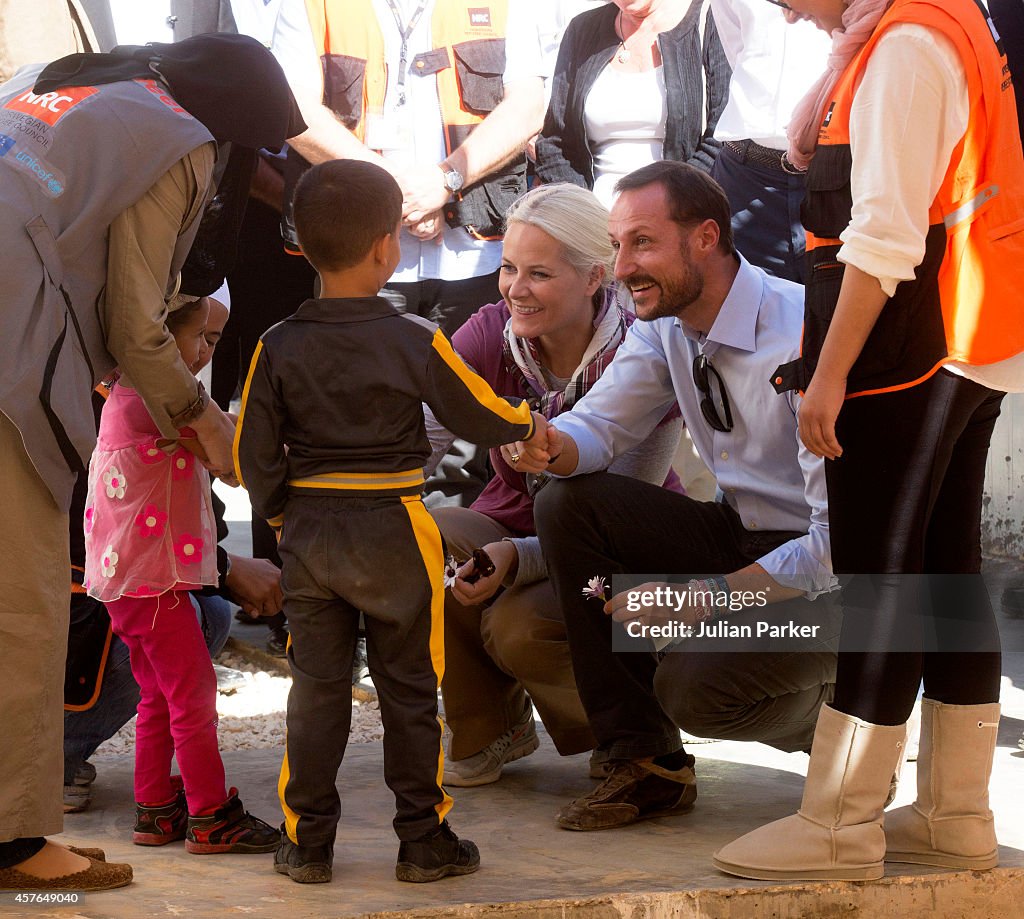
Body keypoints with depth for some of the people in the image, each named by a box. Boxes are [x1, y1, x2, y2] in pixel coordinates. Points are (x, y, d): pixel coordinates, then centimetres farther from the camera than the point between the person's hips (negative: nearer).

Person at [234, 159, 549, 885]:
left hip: (309, 533, 2)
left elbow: (255, 455, -3)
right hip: (394, 533, -2)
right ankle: (424, 840, 13)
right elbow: (482, 415, 0)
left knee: (317, 689, 9)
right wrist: (529, 425, 21)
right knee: (409, 690, 8)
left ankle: (308, 844, 12)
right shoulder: (417, 344, -11)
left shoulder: (279, 348, -6)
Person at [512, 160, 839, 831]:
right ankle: (647, 763, -6)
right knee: (567, 506, -11)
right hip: (741, 536, 8)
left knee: (693, 685, -30)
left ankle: (824, 706, 7)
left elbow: (844, 535, -27)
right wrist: (549, 445, -23)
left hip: (829, 574, -8)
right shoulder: (666, 326, -1)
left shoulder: (804, 338, -26)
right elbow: (597, 427, 3)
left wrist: (701, 598, -27)